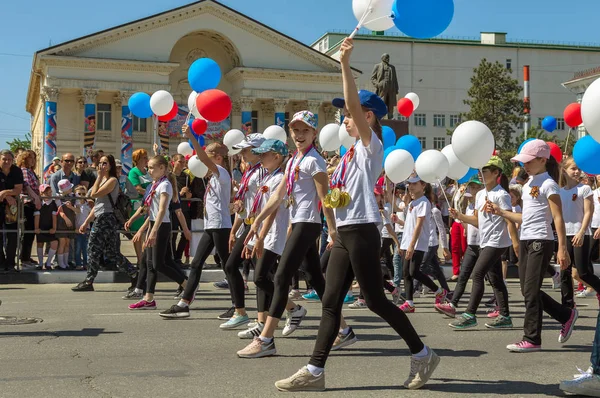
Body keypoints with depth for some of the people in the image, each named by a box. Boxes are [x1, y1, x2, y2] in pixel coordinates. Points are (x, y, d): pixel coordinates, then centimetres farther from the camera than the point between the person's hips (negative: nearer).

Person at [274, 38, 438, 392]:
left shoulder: (371, 145, -6)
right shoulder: (353, 153, 19)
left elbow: (354, 102, -20)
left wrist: (345, 63, -22)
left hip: (362, 232, -9)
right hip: (344, 233, 9)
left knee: (376, 300, -4)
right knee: (331, 302, 4)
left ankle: (423, 355, 11)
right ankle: (315, 372, 5)